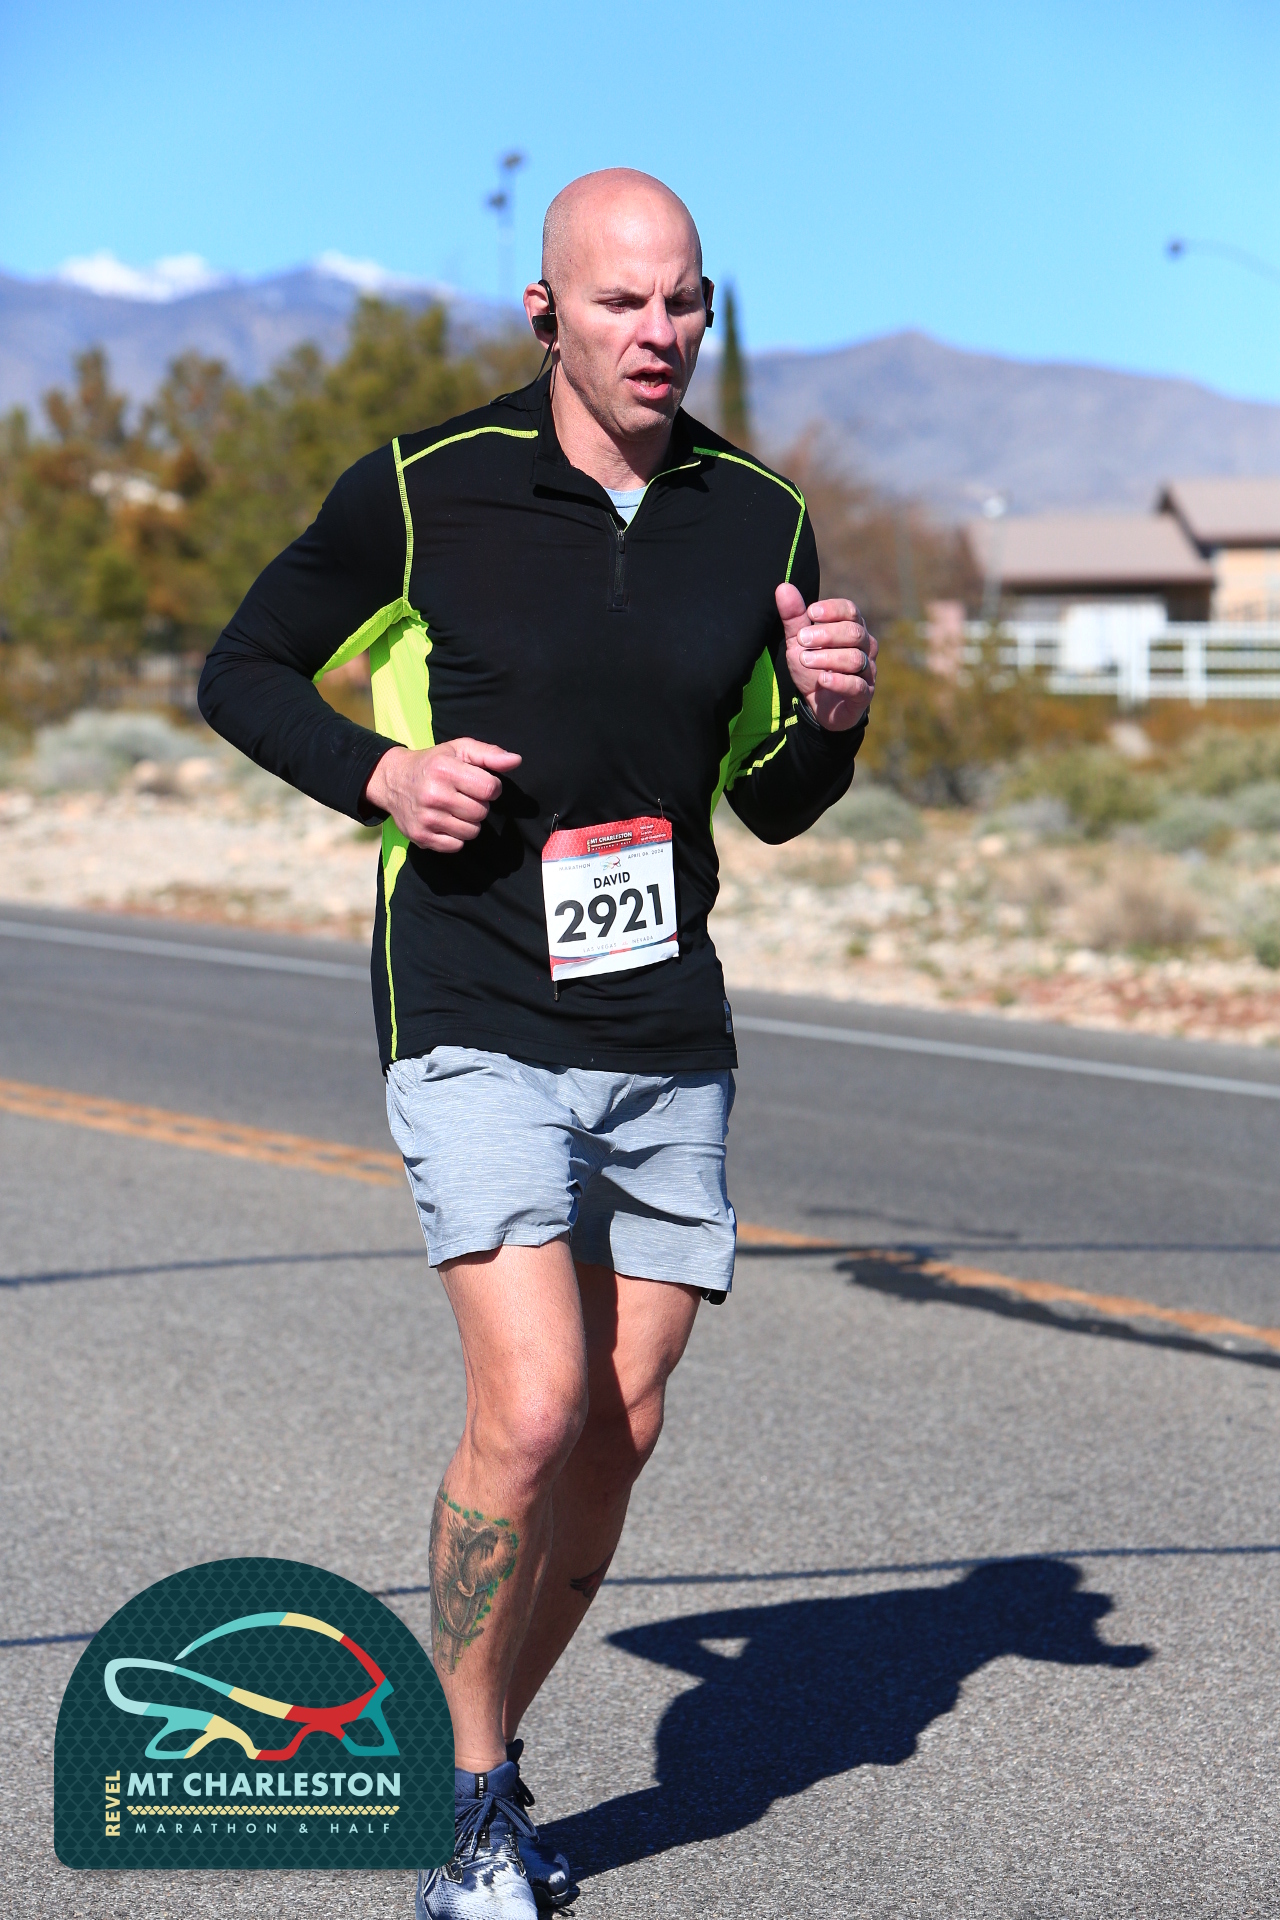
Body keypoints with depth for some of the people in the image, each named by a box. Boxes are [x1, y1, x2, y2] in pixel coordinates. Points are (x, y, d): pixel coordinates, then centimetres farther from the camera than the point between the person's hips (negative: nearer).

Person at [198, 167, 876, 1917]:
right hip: (476, 1029, -4)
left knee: (615, 1444, 6)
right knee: (533, 1411, -16)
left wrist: (829, 712, -7)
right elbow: (245, 673, 6)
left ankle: (496, 1751, 28)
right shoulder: (422, 493, -6)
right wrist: (382, 771, -11)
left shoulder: (760, 521, 5)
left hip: (669, 1047, 5)